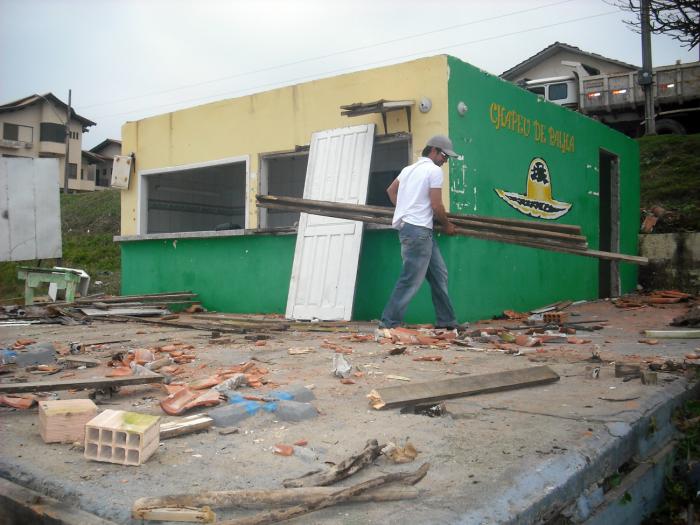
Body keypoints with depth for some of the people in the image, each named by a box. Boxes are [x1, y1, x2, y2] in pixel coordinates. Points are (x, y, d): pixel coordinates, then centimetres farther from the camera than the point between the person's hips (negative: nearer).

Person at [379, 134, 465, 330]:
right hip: (419, 230, -10)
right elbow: (436, 206, -10)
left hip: (407, 225, 10)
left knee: (439, 275, 13)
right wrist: (447, 225, 4)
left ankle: (445, 320, 18)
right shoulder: (434, 170, -7)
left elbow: (391, 190, 29)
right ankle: (389, 322, -5)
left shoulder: (409, 168, 19)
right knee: (411, 279, -8)